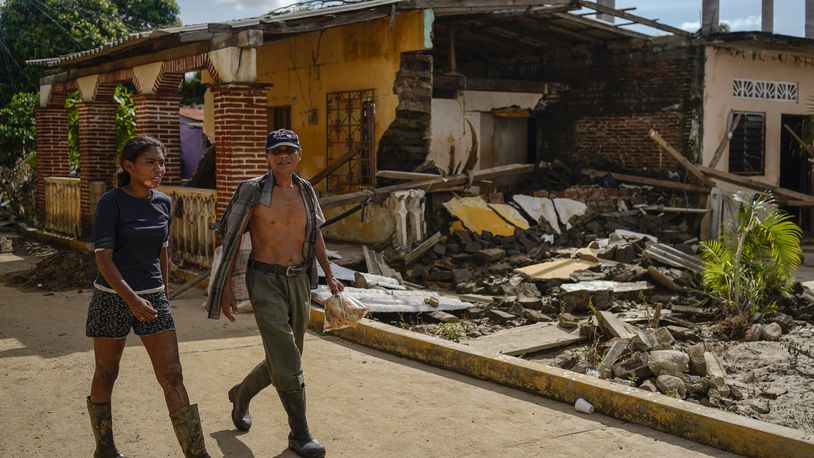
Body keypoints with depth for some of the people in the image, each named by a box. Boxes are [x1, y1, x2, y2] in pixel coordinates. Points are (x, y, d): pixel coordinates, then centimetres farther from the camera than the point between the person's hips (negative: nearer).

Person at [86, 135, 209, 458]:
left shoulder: (163, 202, 3)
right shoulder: (111, 202, -12)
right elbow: (103, 258, -16)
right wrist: (131, 300, -25)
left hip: (152, 297, 4)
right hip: (113, 296, -4)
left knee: (172, 376, -2)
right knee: (106, 374, 11)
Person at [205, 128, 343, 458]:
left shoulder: (306, 191, 8)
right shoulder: (253, 190, -8)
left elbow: (315, 236, 20)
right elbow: (231, 239, -5)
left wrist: (329, 275, 19)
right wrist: (226, 288, -8)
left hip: (299, 281, 6)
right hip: (265, 281, -6)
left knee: (284, 359, 14)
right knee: (287, 360, -11)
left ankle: (241, 395, 41)